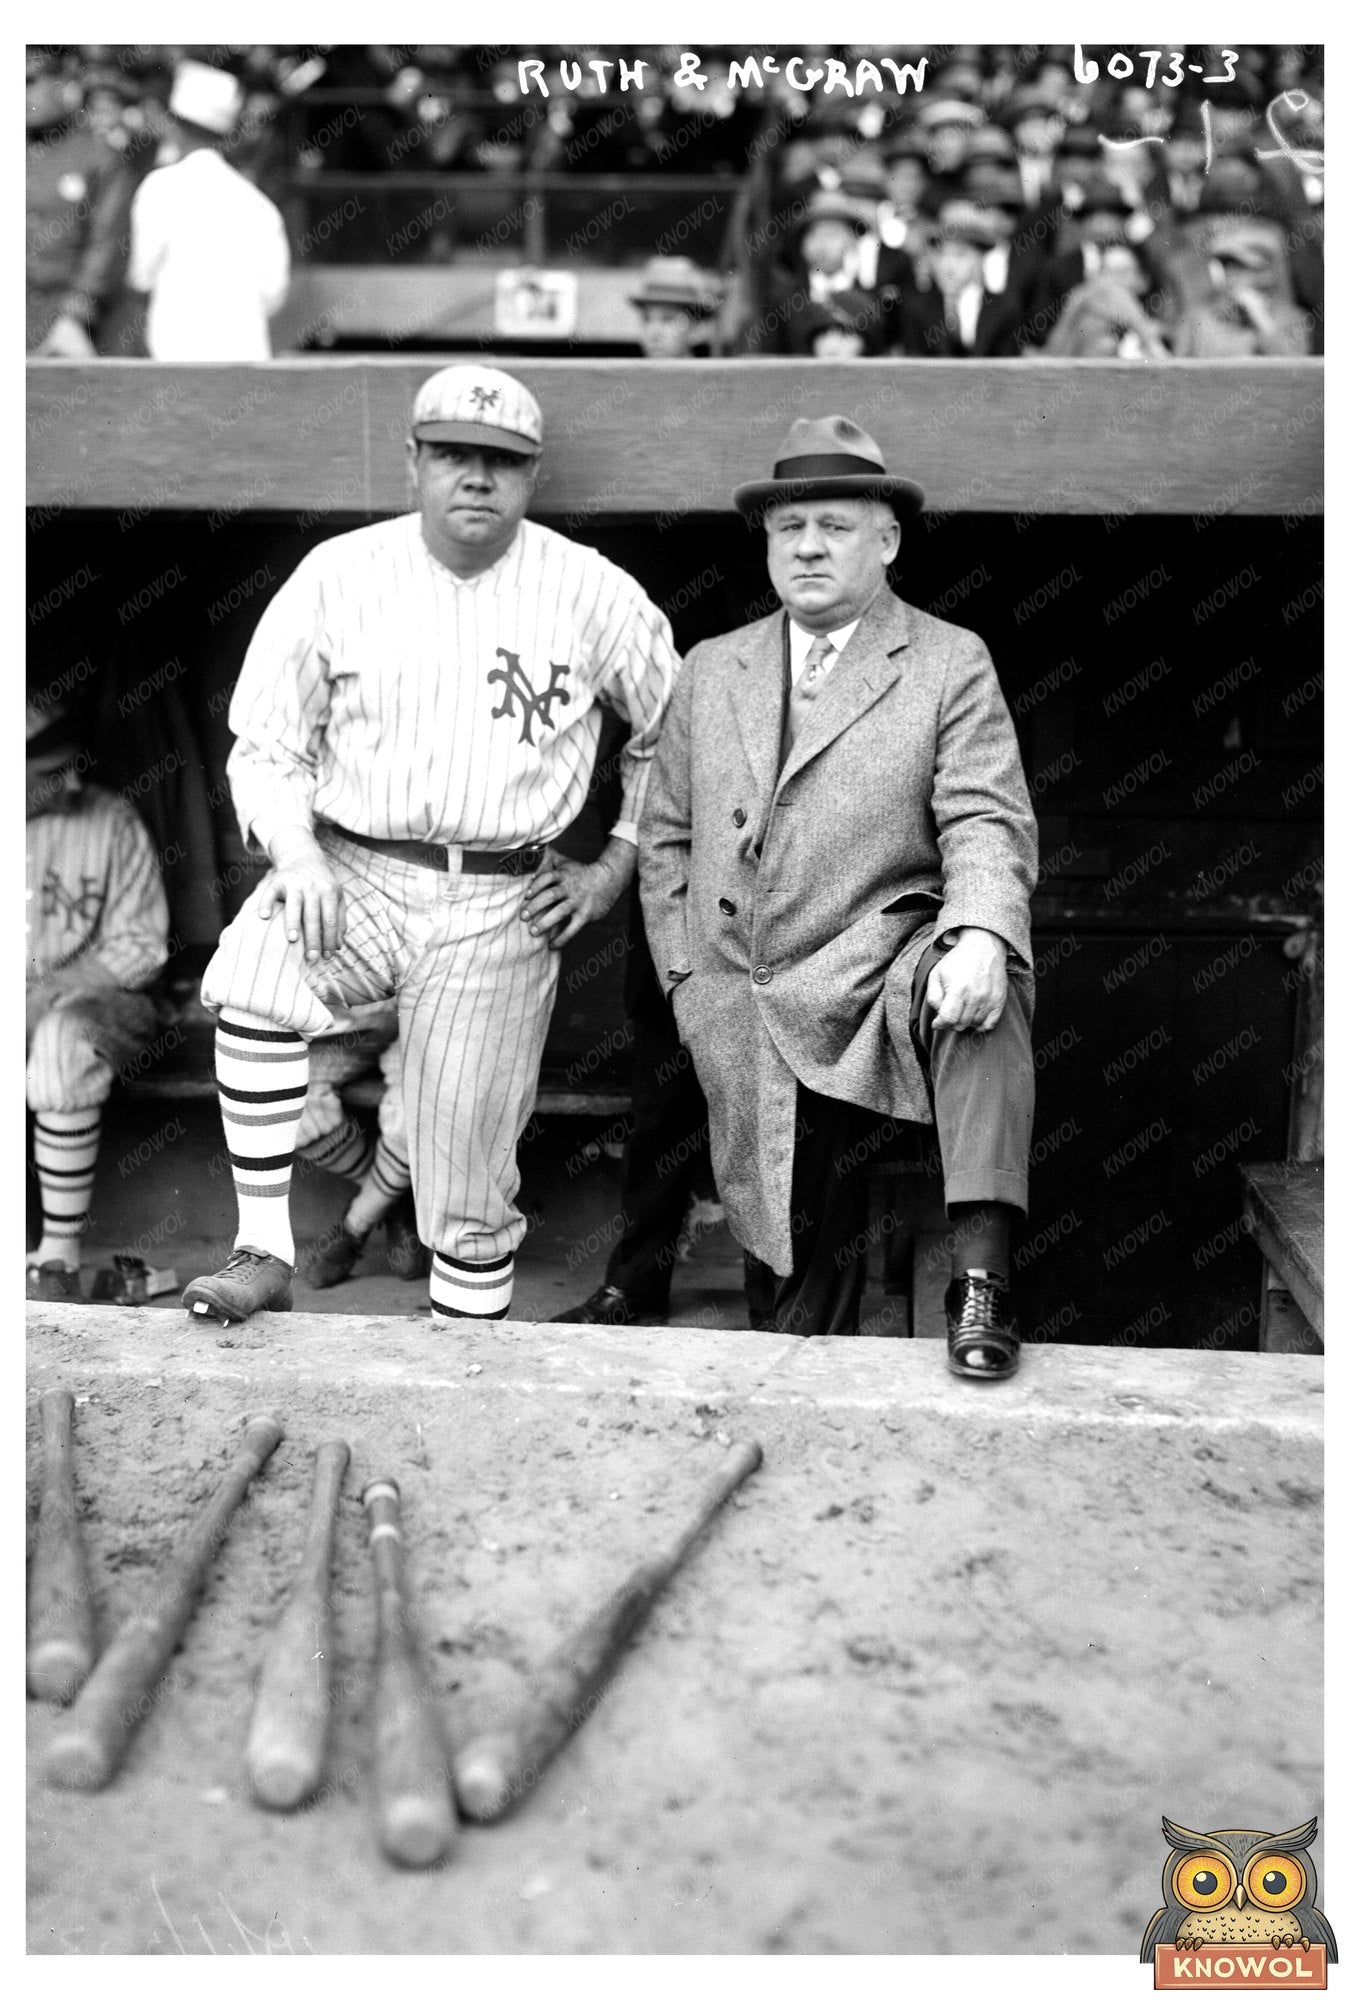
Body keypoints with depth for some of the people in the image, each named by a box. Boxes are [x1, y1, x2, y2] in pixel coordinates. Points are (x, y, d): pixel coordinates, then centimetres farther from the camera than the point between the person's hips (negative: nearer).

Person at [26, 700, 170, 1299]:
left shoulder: (110, 821, -7)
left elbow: (141, 944, -4)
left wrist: (49, 992, -17)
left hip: (89, 997, -3)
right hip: (27, 1003, 3)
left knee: (62, 1043, -35)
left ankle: (60, 1254, -25)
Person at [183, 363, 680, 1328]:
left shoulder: (592, 592, 0)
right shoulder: (338, 574, 1)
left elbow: (675, 730, 13)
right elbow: (265, 747, 5)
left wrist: (615, 868, 7)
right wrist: (296, 856, -14)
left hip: (501, 908, 0)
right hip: (351, 874, 1)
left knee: (468, 1189, 2)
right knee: (252, 985, -32)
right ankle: (264, 1255, -18)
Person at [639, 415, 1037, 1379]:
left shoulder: (952, 664, 3)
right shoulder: (711, 672, 14)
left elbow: (986, 825, -8)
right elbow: (666, 837, 18)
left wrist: (980, 935, -28)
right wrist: (688, 973, 7)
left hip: (885, 975, -3)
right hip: (747, 1027, 3)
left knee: (981, 993, -36)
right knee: (804, 1246, 7)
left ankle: (982, 1278, -33)